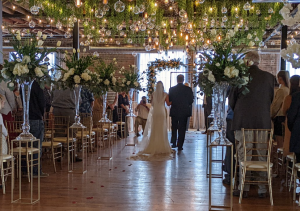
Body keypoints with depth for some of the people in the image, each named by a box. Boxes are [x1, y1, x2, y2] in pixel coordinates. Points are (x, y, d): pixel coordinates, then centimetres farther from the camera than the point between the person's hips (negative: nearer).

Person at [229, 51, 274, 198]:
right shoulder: (269, 77, 2)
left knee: (244, 157, 4)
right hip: (263, 122, 2)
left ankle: (244, 189, 9)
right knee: (263, 156, 10)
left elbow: (232, 100, 2)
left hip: (243, 121, -2)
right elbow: (271, 98, 11)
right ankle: (263, 189, 15)